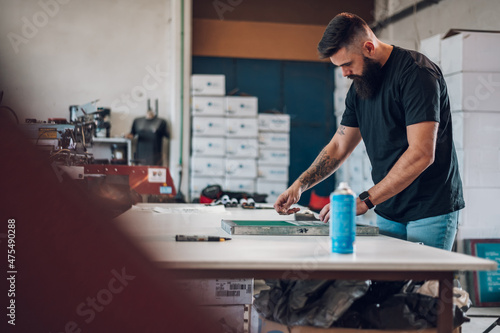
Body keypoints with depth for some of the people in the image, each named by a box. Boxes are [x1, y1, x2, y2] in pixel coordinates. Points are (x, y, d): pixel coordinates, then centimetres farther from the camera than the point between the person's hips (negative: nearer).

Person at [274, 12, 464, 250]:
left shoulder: (416, 73, -15)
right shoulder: (359, 86, 10)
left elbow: (421, 154, -24)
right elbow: (339, 147, 17)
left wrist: (364, 201, -25)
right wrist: (300, 184, 2)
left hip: (430, 212, -7)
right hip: (388, 213, 7)